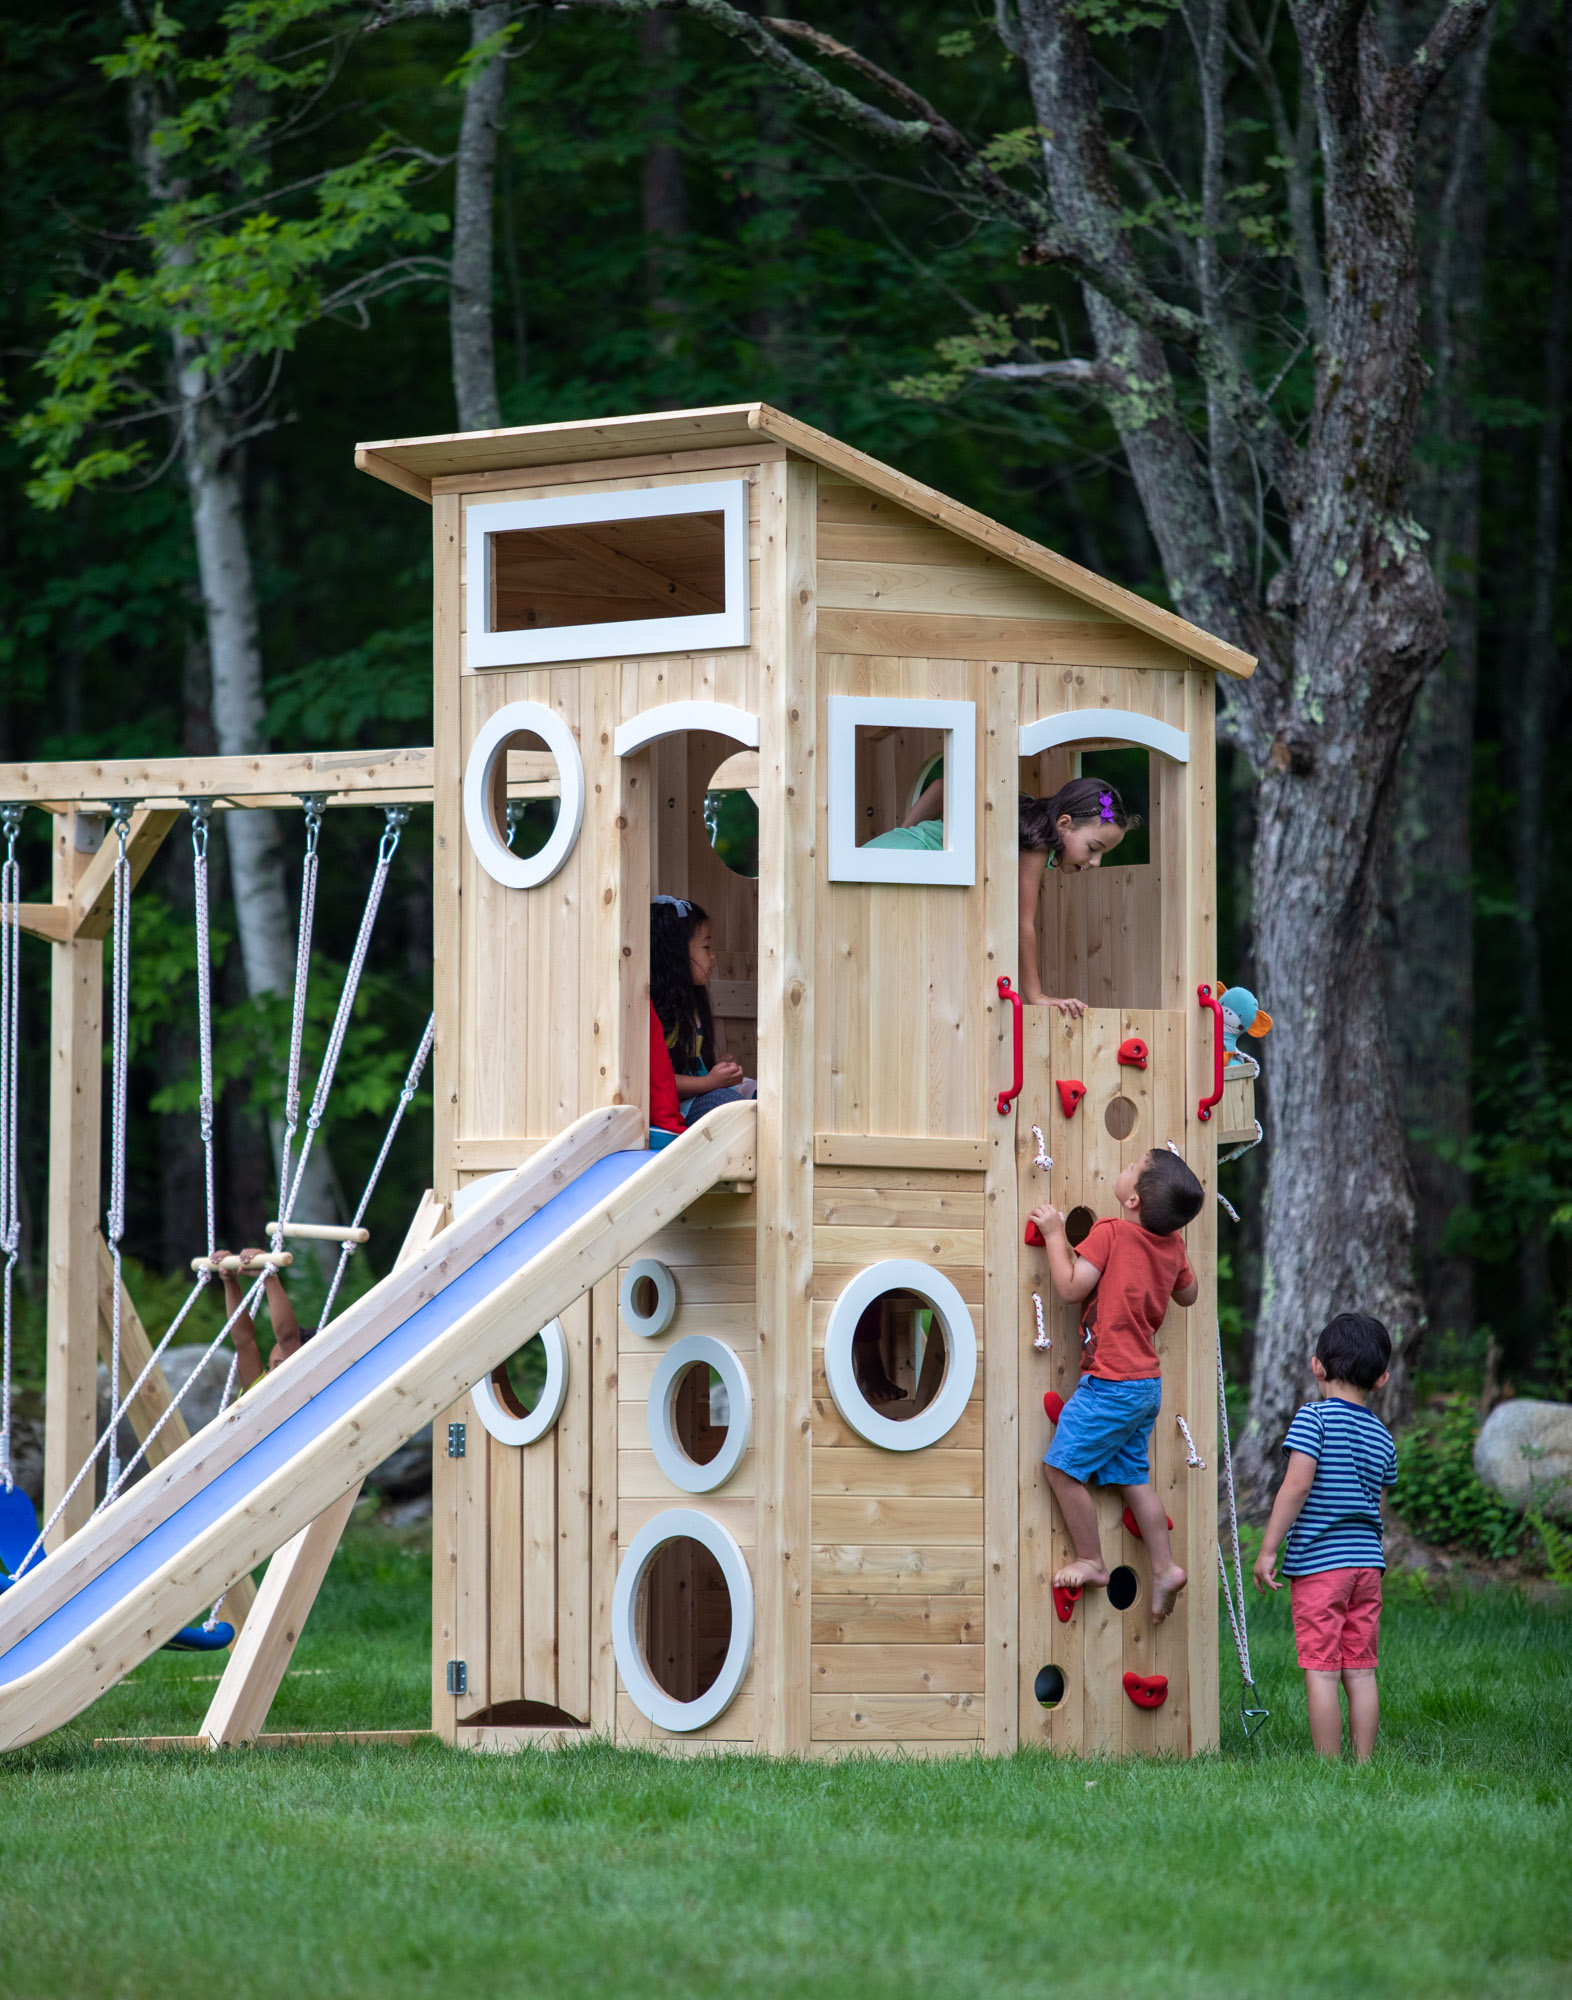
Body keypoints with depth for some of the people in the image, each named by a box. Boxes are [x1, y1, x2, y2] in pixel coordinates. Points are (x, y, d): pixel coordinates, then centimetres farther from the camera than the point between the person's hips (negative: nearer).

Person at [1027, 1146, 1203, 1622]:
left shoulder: (1110, 1233, -16)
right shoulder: (1171, 1244, 6)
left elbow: (1071, 1288, -17)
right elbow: (1188, 1294, 22)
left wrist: (1055, 1234, -7)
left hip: (1111, 1383, -8)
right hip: (1147, 1383, 8)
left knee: (1062, 1466, 0)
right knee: (1132, 1476, 16)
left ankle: (1090, 1562, 6)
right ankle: (1165, 1568, 15)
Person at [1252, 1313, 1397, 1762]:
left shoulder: (1314, 1418, -7)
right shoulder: (1382, 1438, 10)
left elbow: (1297, 1485, -15)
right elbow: (1377, 1508, 15)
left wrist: (1268, 1550, -13)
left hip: (1318, 1561, -6)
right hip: (1368, 1560, 6)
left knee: (1322, 1672, -4)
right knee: (1360, 1671, 8)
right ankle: (1364, 1765, 9)